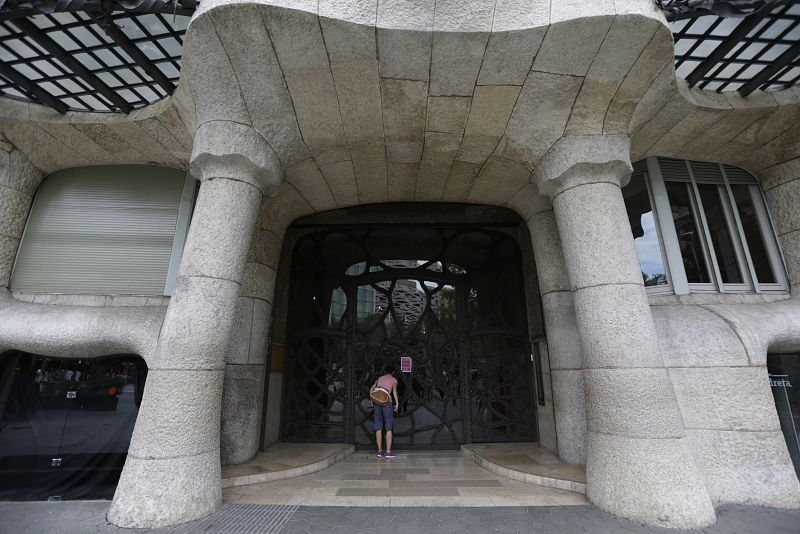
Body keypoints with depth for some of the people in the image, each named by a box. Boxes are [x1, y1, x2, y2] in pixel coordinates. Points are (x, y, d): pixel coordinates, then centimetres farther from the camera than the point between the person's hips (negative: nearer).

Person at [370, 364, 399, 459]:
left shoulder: (379, 378, 22)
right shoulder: (394, 380, 10)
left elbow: (371, 389, 15)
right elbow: (394, 391, -7)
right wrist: (397, 403, -6)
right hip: (387, 402, -4)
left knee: (378, 428, 10)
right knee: (389, 428, 3)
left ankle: (380, 451, 13)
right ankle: (388, 452, 2)